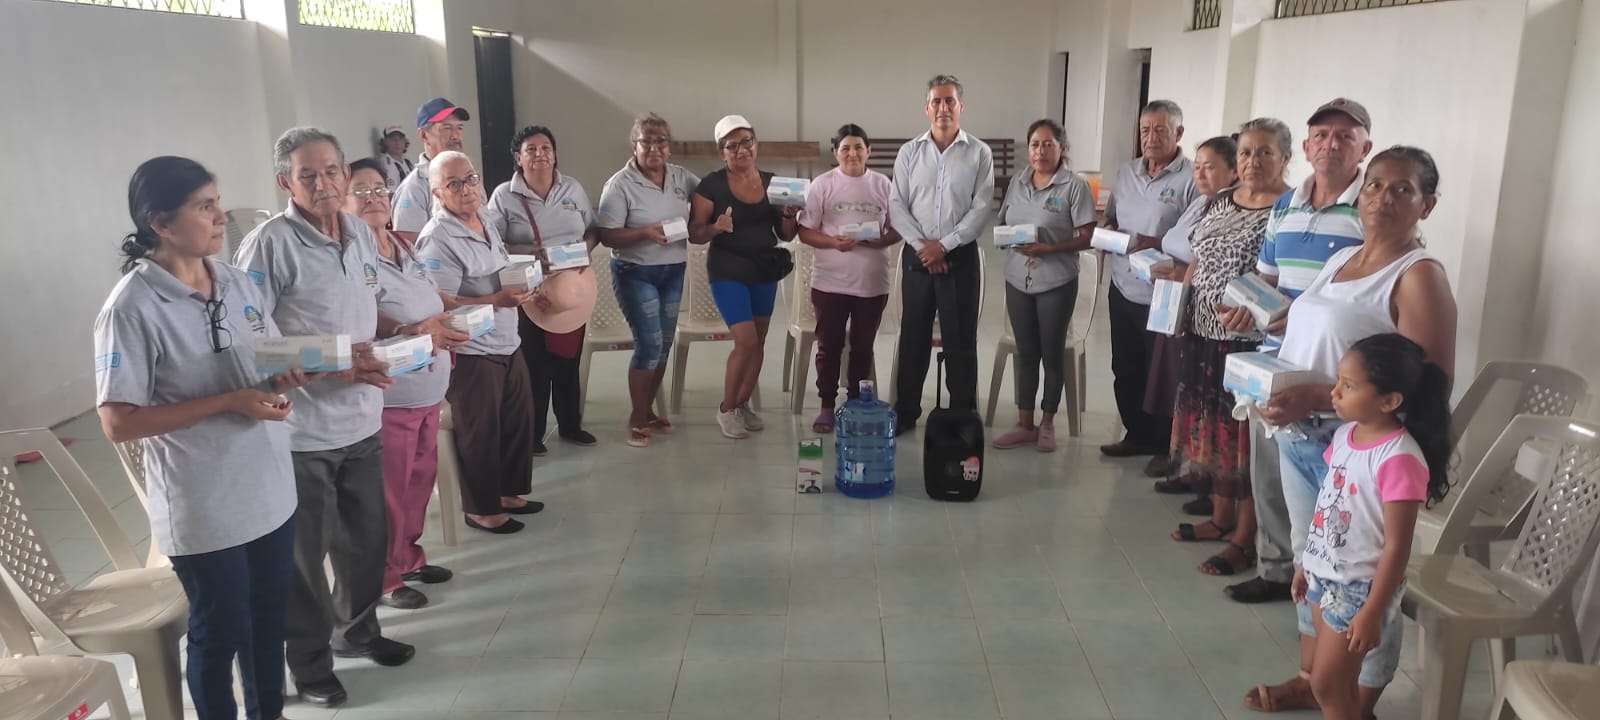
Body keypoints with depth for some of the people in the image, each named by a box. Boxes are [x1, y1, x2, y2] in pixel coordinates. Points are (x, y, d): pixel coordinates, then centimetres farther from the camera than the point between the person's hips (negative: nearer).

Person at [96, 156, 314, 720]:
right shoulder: (132, 308, -17)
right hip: (204, 507, -6)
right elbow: (118, 423, -18)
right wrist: (229, 402, -23)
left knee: (269, 614, 21)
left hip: (271, 488, 7)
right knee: (220, 631, 12)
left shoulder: (238, 282, 3)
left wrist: (287, 378, -10)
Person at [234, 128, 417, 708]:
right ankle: (309, 661, 28)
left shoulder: (362, 234, 7)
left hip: (362, 421, 7)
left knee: (368, 538, 19)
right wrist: (332, 365, -23)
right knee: (304, 552, 9)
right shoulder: (270, 244, -16)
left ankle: (356, 631, 42)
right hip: (301, 431, -7)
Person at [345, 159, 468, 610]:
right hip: (387, 399, -9)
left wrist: (443, 326, 5)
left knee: (420, 480, 19)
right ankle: (385, 578, 18)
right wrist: (416, 332, -25)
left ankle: (409, 558, 36)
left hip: (427, 392, 9)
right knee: (390, 493, 2)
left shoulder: (406, 249, 10)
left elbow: (434, 302, 23)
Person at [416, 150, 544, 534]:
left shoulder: (486, 217, 6)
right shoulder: (437, 239, -21)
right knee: (480, 433, 5)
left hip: (507, 344, 9)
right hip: (471, 353, -9)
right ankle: (481, 509, 23)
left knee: (518, 419, 18)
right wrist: (498, 300, -28)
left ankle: (508, 492, 36)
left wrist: (520, 281, 3)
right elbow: (439, 305, -23)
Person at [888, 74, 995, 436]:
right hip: (916, 256, 2)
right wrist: (921, 245, -12)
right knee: (913, 337, 9)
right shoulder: (909, 152, 4)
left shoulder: (979, 153, -1)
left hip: (960, 256, -2)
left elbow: (981, 208, -7)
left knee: (960, 340, 4)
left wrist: (944, 245, -14)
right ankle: (905, 412, 21)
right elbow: (896, 205, 0)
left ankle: (963, 417, 14)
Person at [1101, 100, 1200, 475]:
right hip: (1123, 289, 7)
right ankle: (1137, 435, 34)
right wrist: (1108, 231, -1)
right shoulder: (1127, 173, 9)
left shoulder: (1191, 179, -13)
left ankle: (1166, 447, 21)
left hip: (1163, 296, -7)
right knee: (1125, 370, 17)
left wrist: (1155, 245, -25)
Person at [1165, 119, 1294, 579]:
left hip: (1253, 344, -7)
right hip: (1205, 336, 7)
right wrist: (1181, 296, 8)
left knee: (1246, 436, 1)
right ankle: (1221, 516, 33)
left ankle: (1245, 538, 14)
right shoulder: (1223, 201, 11)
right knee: (1211, 428, 16)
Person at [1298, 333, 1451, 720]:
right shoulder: (1345, 434, 0)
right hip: (1325, 577, 7)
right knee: (1338, 680, 19)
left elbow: (1396, 547, -22)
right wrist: (1307, 564, 16)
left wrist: (1372, 613, -19)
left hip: (1359, 588, -7)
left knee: (1326, 683, 4)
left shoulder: (1398, 459, -25)